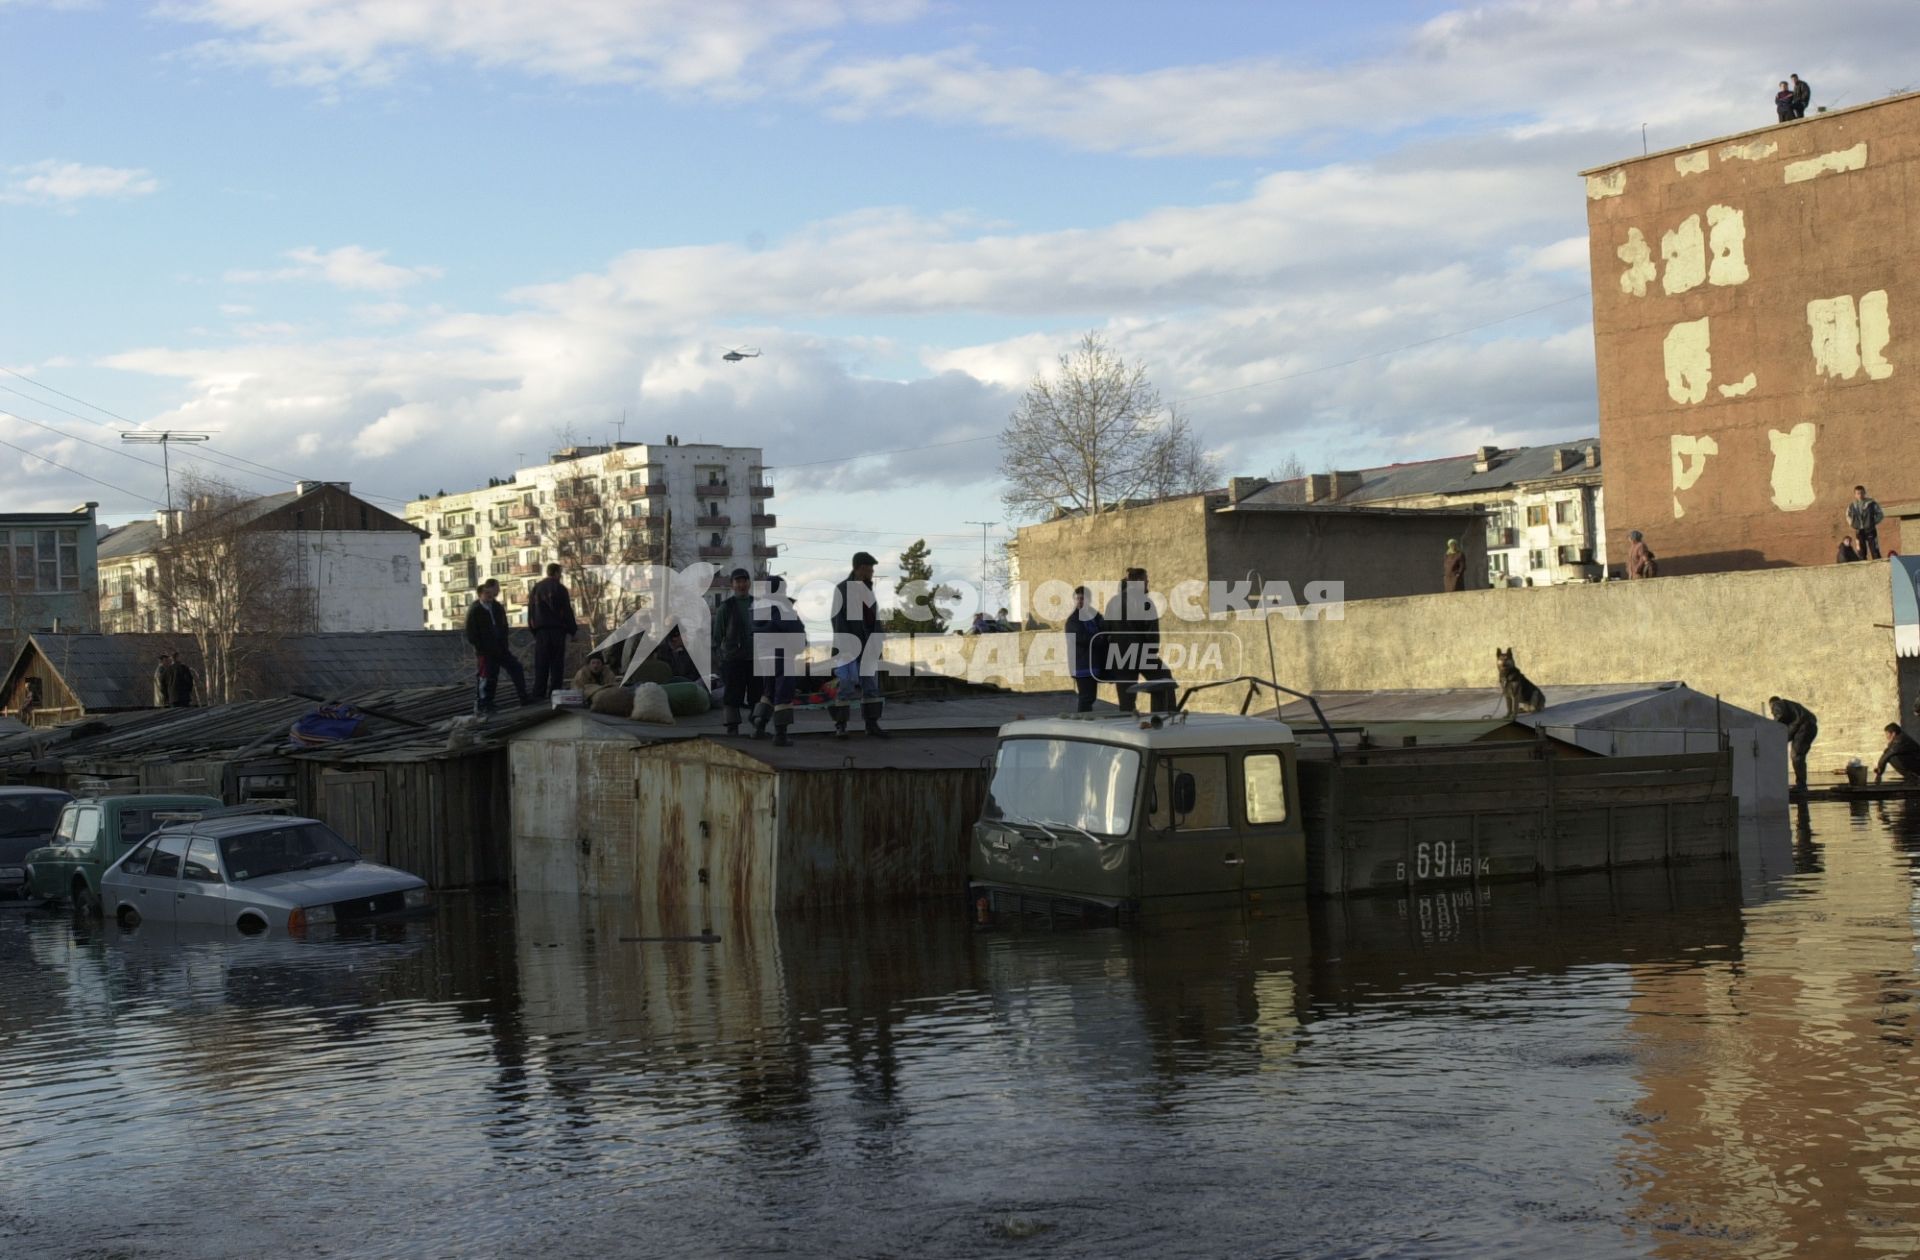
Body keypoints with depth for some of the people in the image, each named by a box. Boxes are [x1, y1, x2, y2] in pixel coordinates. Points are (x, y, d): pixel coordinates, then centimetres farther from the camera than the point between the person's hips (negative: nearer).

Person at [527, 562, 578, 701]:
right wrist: (572, 629, 2)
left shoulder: (536, 588, 9)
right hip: (557, 629, -4)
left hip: (540, 630, 4)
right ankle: (554, 692, -3)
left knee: (541, 663, 5)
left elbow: (530, 610, 12)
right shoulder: (560, 589, -6)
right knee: (557, 663, 0)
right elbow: (567, 611, -6)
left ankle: (539, 693, 1)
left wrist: (533, 629, 18)